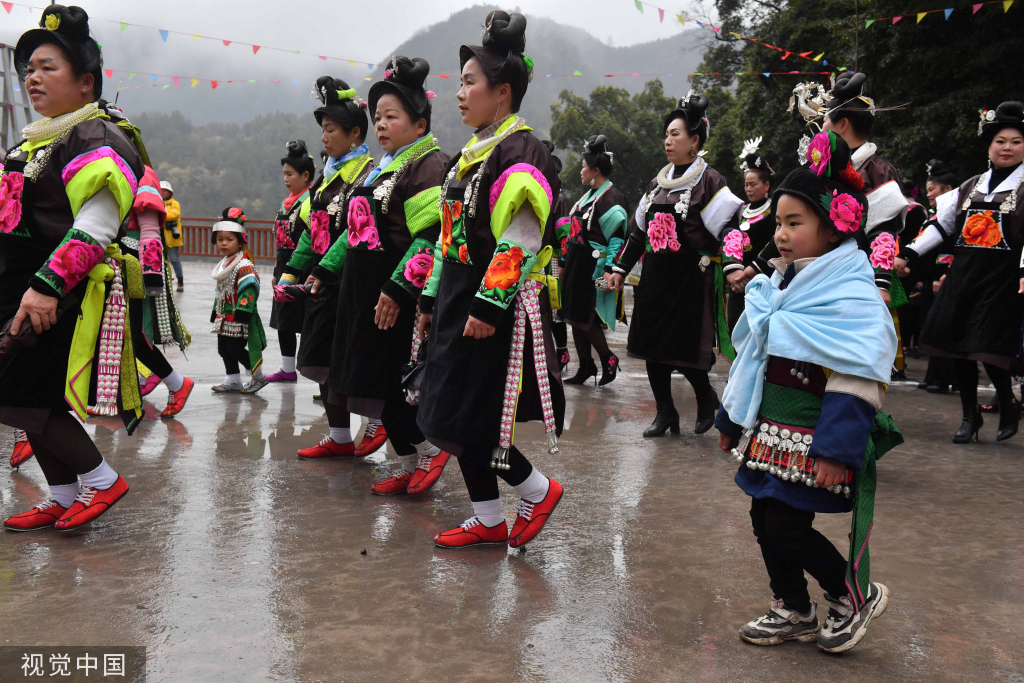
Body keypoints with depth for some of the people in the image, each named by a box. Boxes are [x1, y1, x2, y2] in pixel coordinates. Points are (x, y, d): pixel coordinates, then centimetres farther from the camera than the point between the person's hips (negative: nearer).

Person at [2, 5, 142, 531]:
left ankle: (100, 478, 6)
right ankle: (63, 497, 24)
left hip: (65, 299, -9)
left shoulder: (93, 140, -11)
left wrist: (48, 285, -28)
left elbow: (94, 229, -22)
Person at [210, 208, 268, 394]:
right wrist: (216, 313, 23)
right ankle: (233, 380, 24)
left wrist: (242, 313, -28)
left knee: (236, 349, -6)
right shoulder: (223, 265, 14)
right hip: (224, 319, 9)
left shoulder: (244, 265, -16)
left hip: (239, 318, -9)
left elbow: (248, 290, -23)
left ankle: (258, 377, 8)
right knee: (224, 349, 12)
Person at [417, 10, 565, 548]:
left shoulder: (520, 154, -13)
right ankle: (489, 521, 23)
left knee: (467, 419, -6)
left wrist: (488, 305, -22)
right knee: (451, 418, 11)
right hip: (460, 300, 9)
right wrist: (433, 299, 15)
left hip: (495, 307, -9)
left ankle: (538, 490, 15)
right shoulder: (472, 154, 16)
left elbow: (520, 242, -20)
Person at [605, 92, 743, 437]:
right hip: (655, 277, 7)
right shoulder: (658, 182, 15)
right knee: (651, 344, 5)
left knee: (685, 348, -7)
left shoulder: (709, 181, -4)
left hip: (690, 278, -6)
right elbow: (639, 230, 19)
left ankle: (707, 398, 22)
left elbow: (728, 228, -14)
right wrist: (620, 268, 14)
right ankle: (665, 412, 19)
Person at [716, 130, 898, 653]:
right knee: (764, 518, 12)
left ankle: (856, 594, 20)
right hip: (769, 433, 8)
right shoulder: (780, 286, 10)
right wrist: (731, 419, 20)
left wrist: (836, 450, -25)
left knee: (786, 526, -5)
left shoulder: (851, 297, -15)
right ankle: (793, 611, 31)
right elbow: (752, 360, 17)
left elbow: (857, 384, -20)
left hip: (811, 441, -8)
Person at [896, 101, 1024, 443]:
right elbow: (941, 225, 18)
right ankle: (970, 416, 19)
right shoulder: (971, 186, 16)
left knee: (989, 349, -10)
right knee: (957, 345, 4)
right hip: (962, 275, 5)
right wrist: (910, 254, 11)